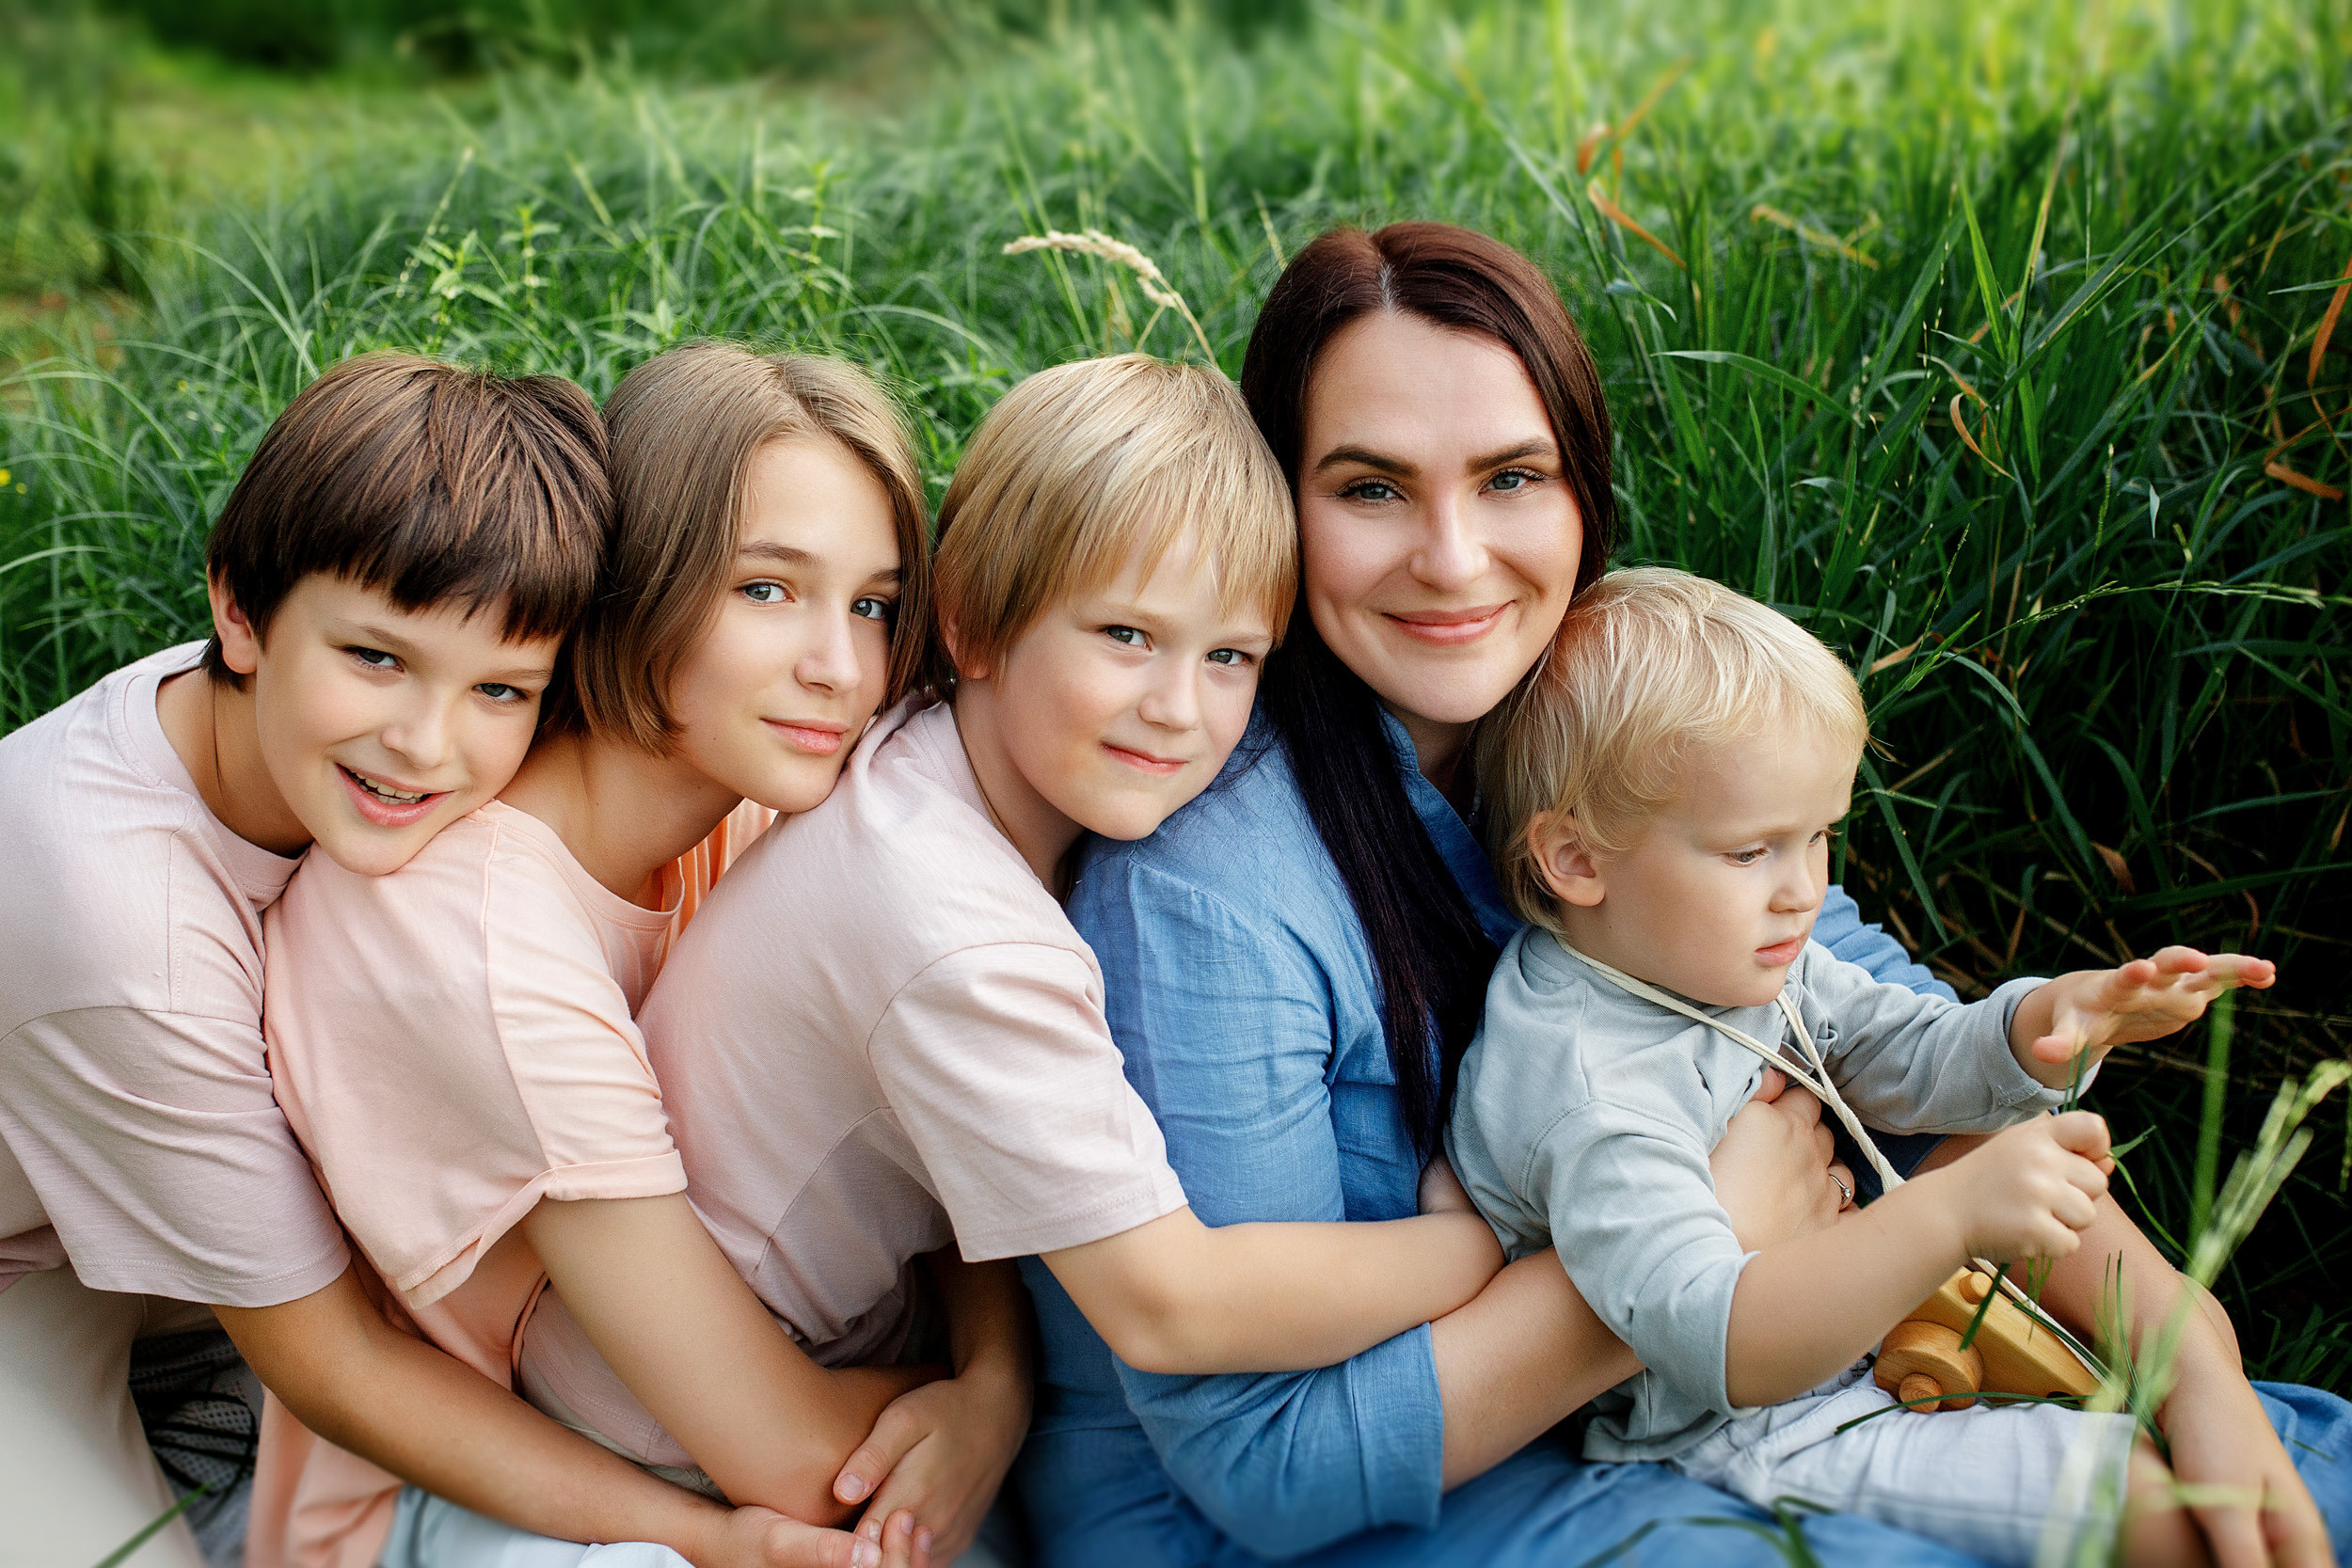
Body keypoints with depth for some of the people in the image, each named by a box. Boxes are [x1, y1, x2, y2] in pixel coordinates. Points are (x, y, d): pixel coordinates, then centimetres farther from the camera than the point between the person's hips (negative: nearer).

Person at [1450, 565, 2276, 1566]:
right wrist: (1950, 1217, -50)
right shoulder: (1585, 1090, -32)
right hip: (1736, 1441, -9)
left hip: (1840, 1324, 9)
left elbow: (1901, 1060, 6)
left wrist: (2051, 1021, -15)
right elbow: (1722, 1346, -40)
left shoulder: (1735, 958, -3)